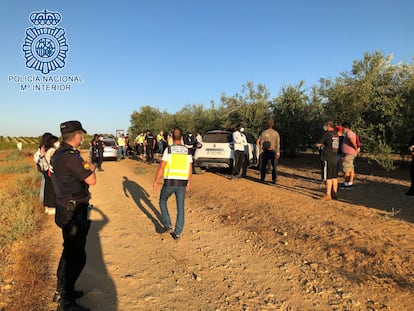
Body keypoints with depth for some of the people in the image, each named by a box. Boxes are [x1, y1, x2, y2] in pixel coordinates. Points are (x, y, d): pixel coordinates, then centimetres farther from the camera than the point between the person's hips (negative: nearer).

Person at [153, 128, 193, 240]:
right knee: (180, 208, 12)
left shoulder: (168, 149, -8)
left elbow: (161, 168, -9)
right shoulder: (187, 151, 4)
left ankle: (168, 225, 14)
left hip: (169, 182, -3)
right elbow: (190, 169, 9)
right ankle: (177, 233, 14)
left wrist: (155, 182, 0)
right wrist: (188, 182, 22)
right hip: (182, 183, 3)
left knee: (162, 201, 22)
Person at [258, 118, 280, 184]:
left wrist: (262, 149, 9)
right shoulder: (276, 133, -2)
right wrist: (278, 152, -1)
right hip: (273, 151, 0)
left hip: (266, 151, 0)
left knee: (263, 165, 10)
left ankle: (262, 179, 11)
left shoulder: (264, 132, -5)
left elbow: (261, 142, -4)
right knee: (274, 166, 5)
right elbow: (278, 143, -4)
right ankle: (274, 180, 4)